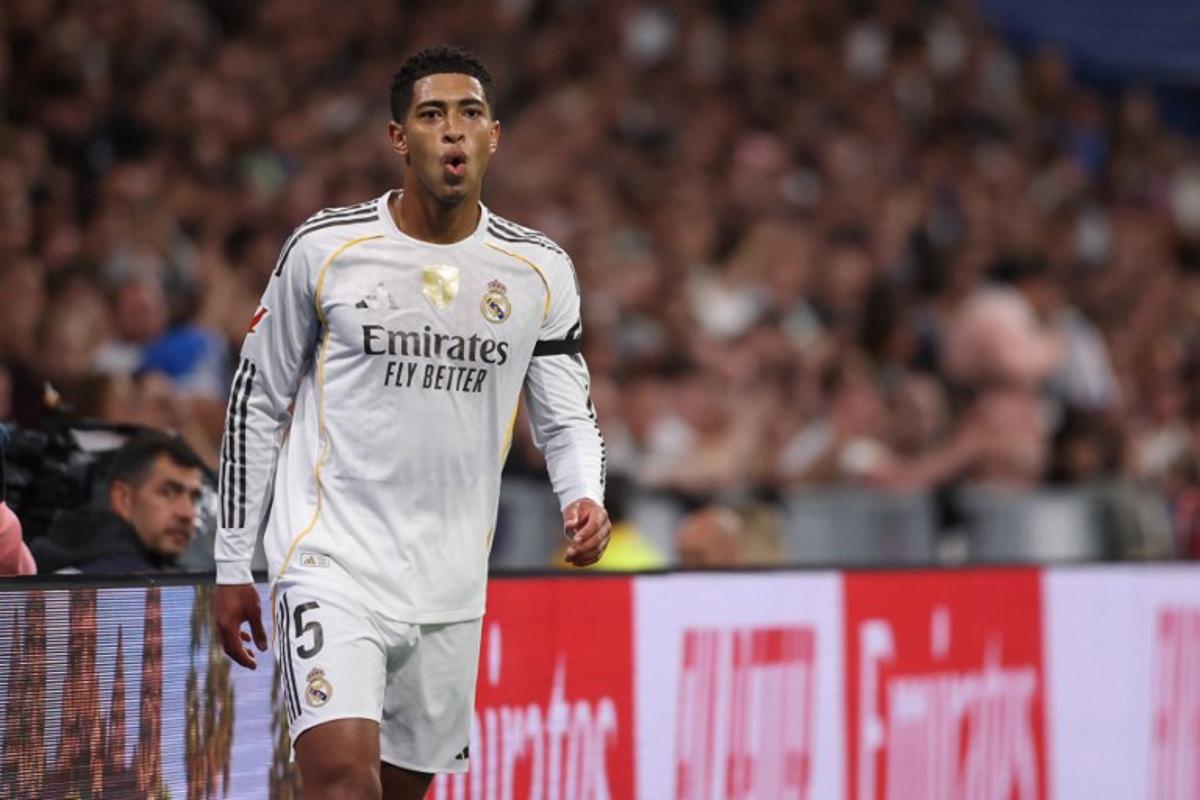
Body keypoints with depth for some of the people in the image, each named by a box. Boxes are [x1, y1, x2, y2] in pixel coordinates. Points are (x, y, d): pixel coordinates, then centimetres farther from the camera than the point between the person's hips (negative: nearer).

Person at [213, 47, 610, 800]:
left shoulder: (540, 270, 4)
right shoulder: (324, 248, -3)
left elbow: (568, 417, 10)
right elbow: (257, 402, 6)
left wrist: (585, 499, -13)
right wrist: (233, 565, 6)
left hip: (450, 585, 4)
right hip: (331, 560, -4)